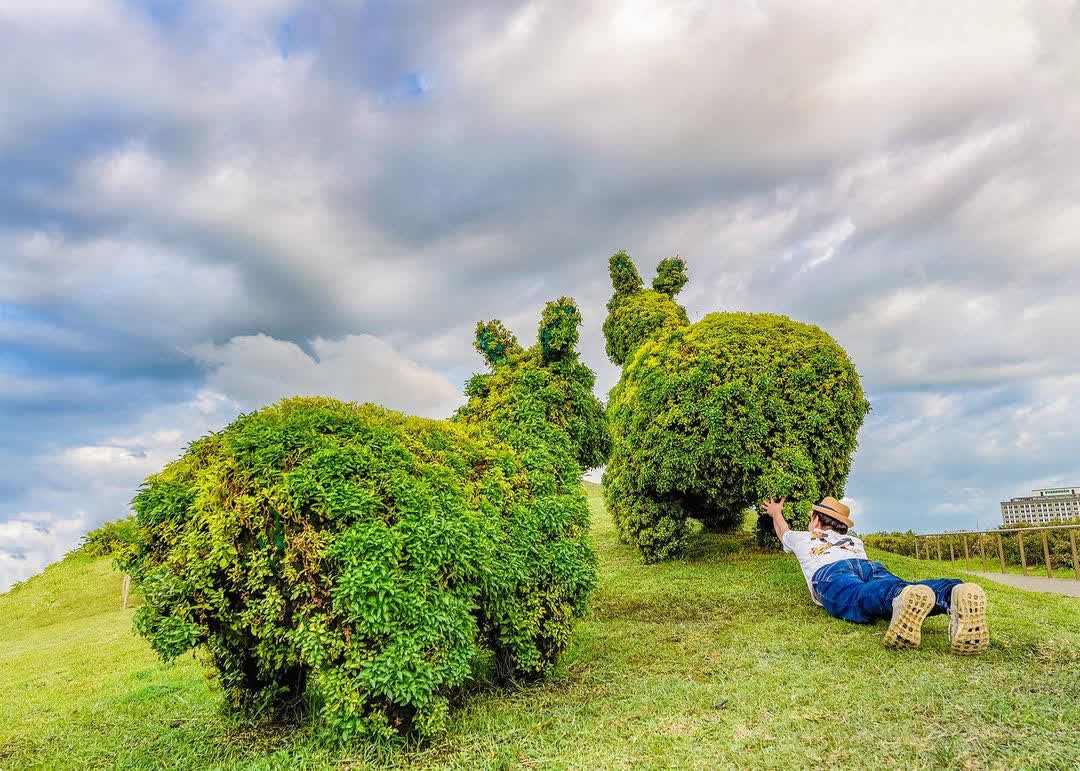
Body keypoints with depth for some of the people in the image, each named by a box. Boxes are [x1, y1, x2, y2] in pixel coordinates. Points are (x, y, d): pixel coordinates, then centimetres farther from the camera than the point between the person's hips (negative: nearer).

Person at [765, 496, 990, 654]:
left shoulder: (803, 538, 39)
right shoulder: (854, 541, 47)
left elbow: (783, 531, 64)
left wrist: (776, 513, 87)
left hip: (831, 571, -3)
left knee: (860, 598, -37)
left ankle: (905, 599, -73)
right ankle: (956, 594, -63)